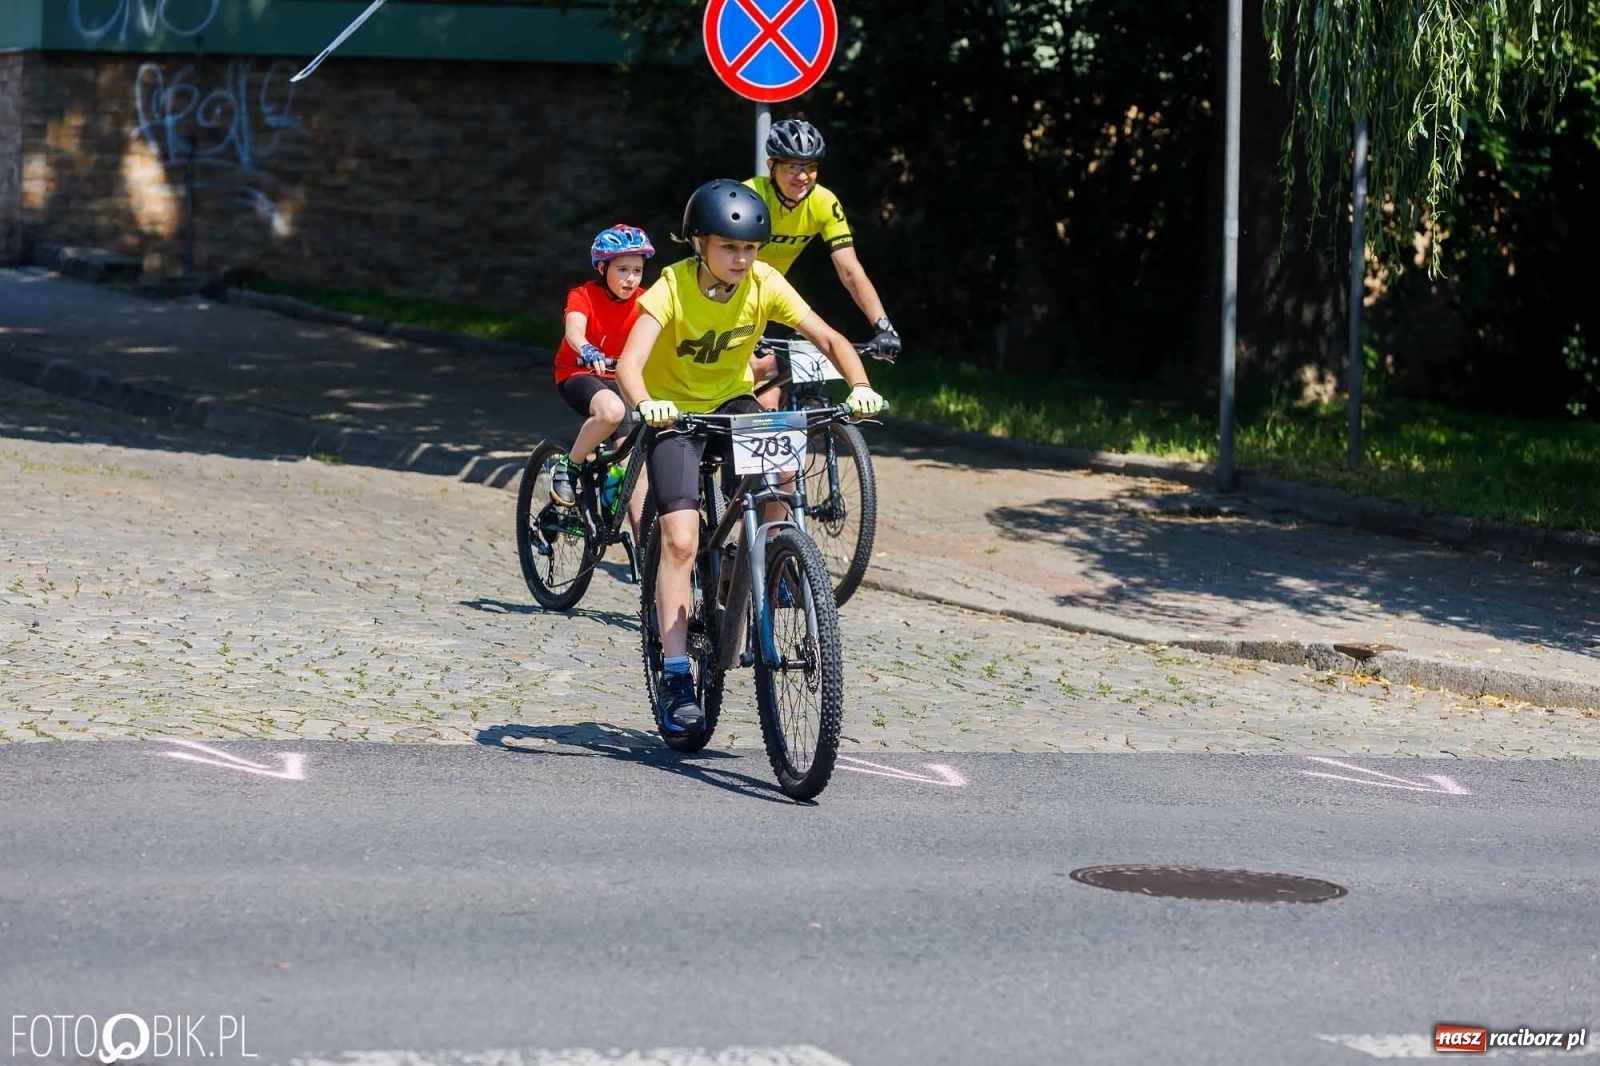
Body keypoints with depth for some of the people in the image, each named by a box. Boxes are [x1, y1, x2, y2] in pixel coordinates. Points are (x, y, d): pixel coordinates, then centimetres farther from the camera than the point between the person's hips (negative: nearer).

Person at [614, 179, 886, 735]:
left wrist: (859, 385, -38)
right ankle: (675, 675, -13)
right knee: (681, 539, -17)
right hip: (674, 412, -3)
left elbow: (828, 337, -18)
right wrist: (644, 404, -58)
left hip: (731, 402, 3)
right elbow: (630, 360, -37)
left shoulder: (764, 284, -16)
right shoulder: (674, 287, -25)